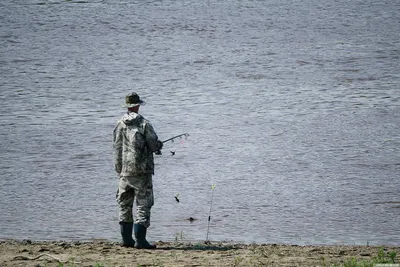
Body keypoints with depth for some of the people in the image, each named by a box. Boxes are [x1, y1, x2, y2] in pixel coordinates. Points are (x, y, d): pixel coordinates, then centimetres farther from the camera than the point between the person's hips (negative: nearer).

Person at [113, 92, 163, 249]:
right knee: (143, 205, -2)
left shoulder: (119, 125, 3)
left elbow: (117, 148, 6)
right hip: (142, 171, -4)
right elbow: (154, 145, -8)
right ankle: (140, 240, -8)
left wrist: (119, 170, 14)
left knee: (125, 206, 13)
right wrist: (159, 145, 16)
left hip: (124, 172, 4)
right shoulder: (144, 124, -8)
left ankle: (126, 239, 13)